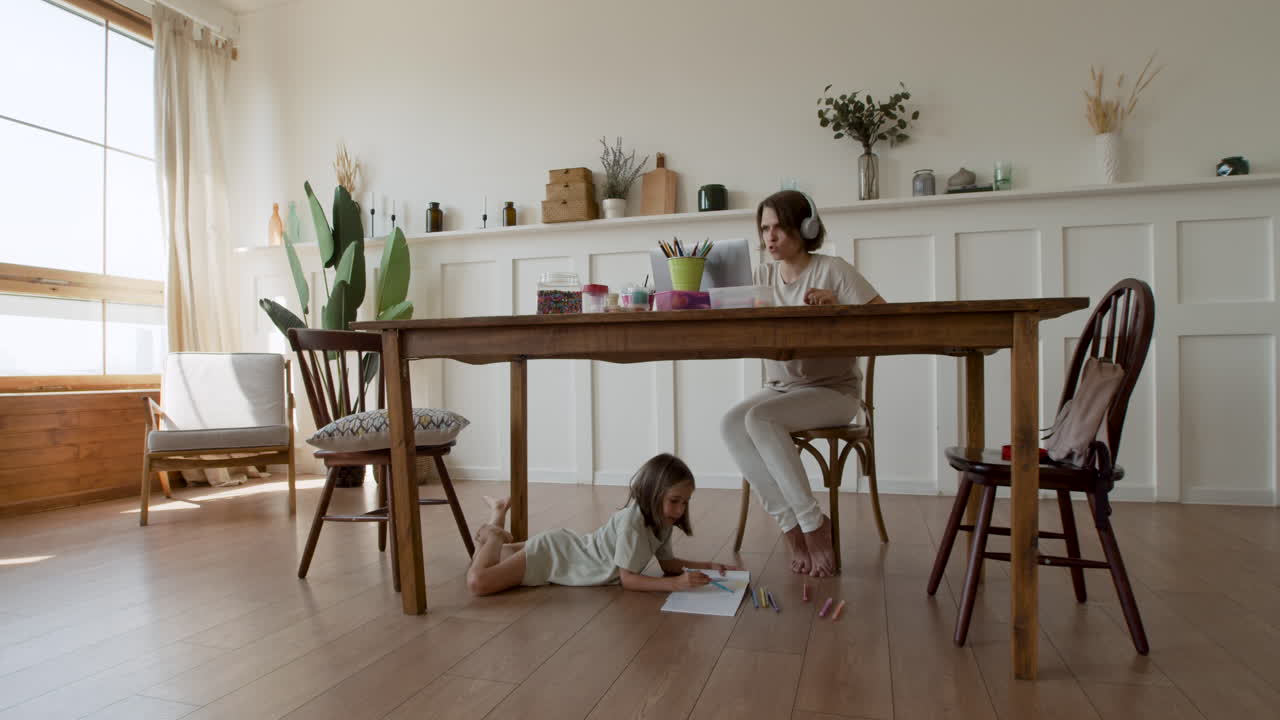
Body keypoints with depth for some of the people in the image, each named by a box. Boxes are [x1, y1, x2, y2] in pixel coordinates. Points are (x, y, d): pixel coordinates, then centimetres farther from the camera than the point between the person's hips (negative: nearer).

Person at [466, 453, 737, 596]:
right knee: (477, 582, -20)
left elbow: (668, 563, 3)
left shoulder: (660, 521, -9)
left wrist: (708, 565, -9)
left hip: (568, 548, 8)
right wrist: (676, 583, -39)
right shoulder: (632, 521, -34)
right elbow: (627, 579, -29)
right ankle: (495, 535, 4)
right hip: (550, 555, -8)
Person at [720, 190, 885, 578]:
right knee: (731, 423, -24)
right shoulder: (763, 275, 9)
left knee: (760, 418, -31)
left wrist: (836, 303, -25)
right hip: (781, 386, 5)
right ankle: (792, 526, -16)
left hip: (834, 390, -5)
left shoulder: (833, 269, -6)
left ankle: (813, 524, -16)